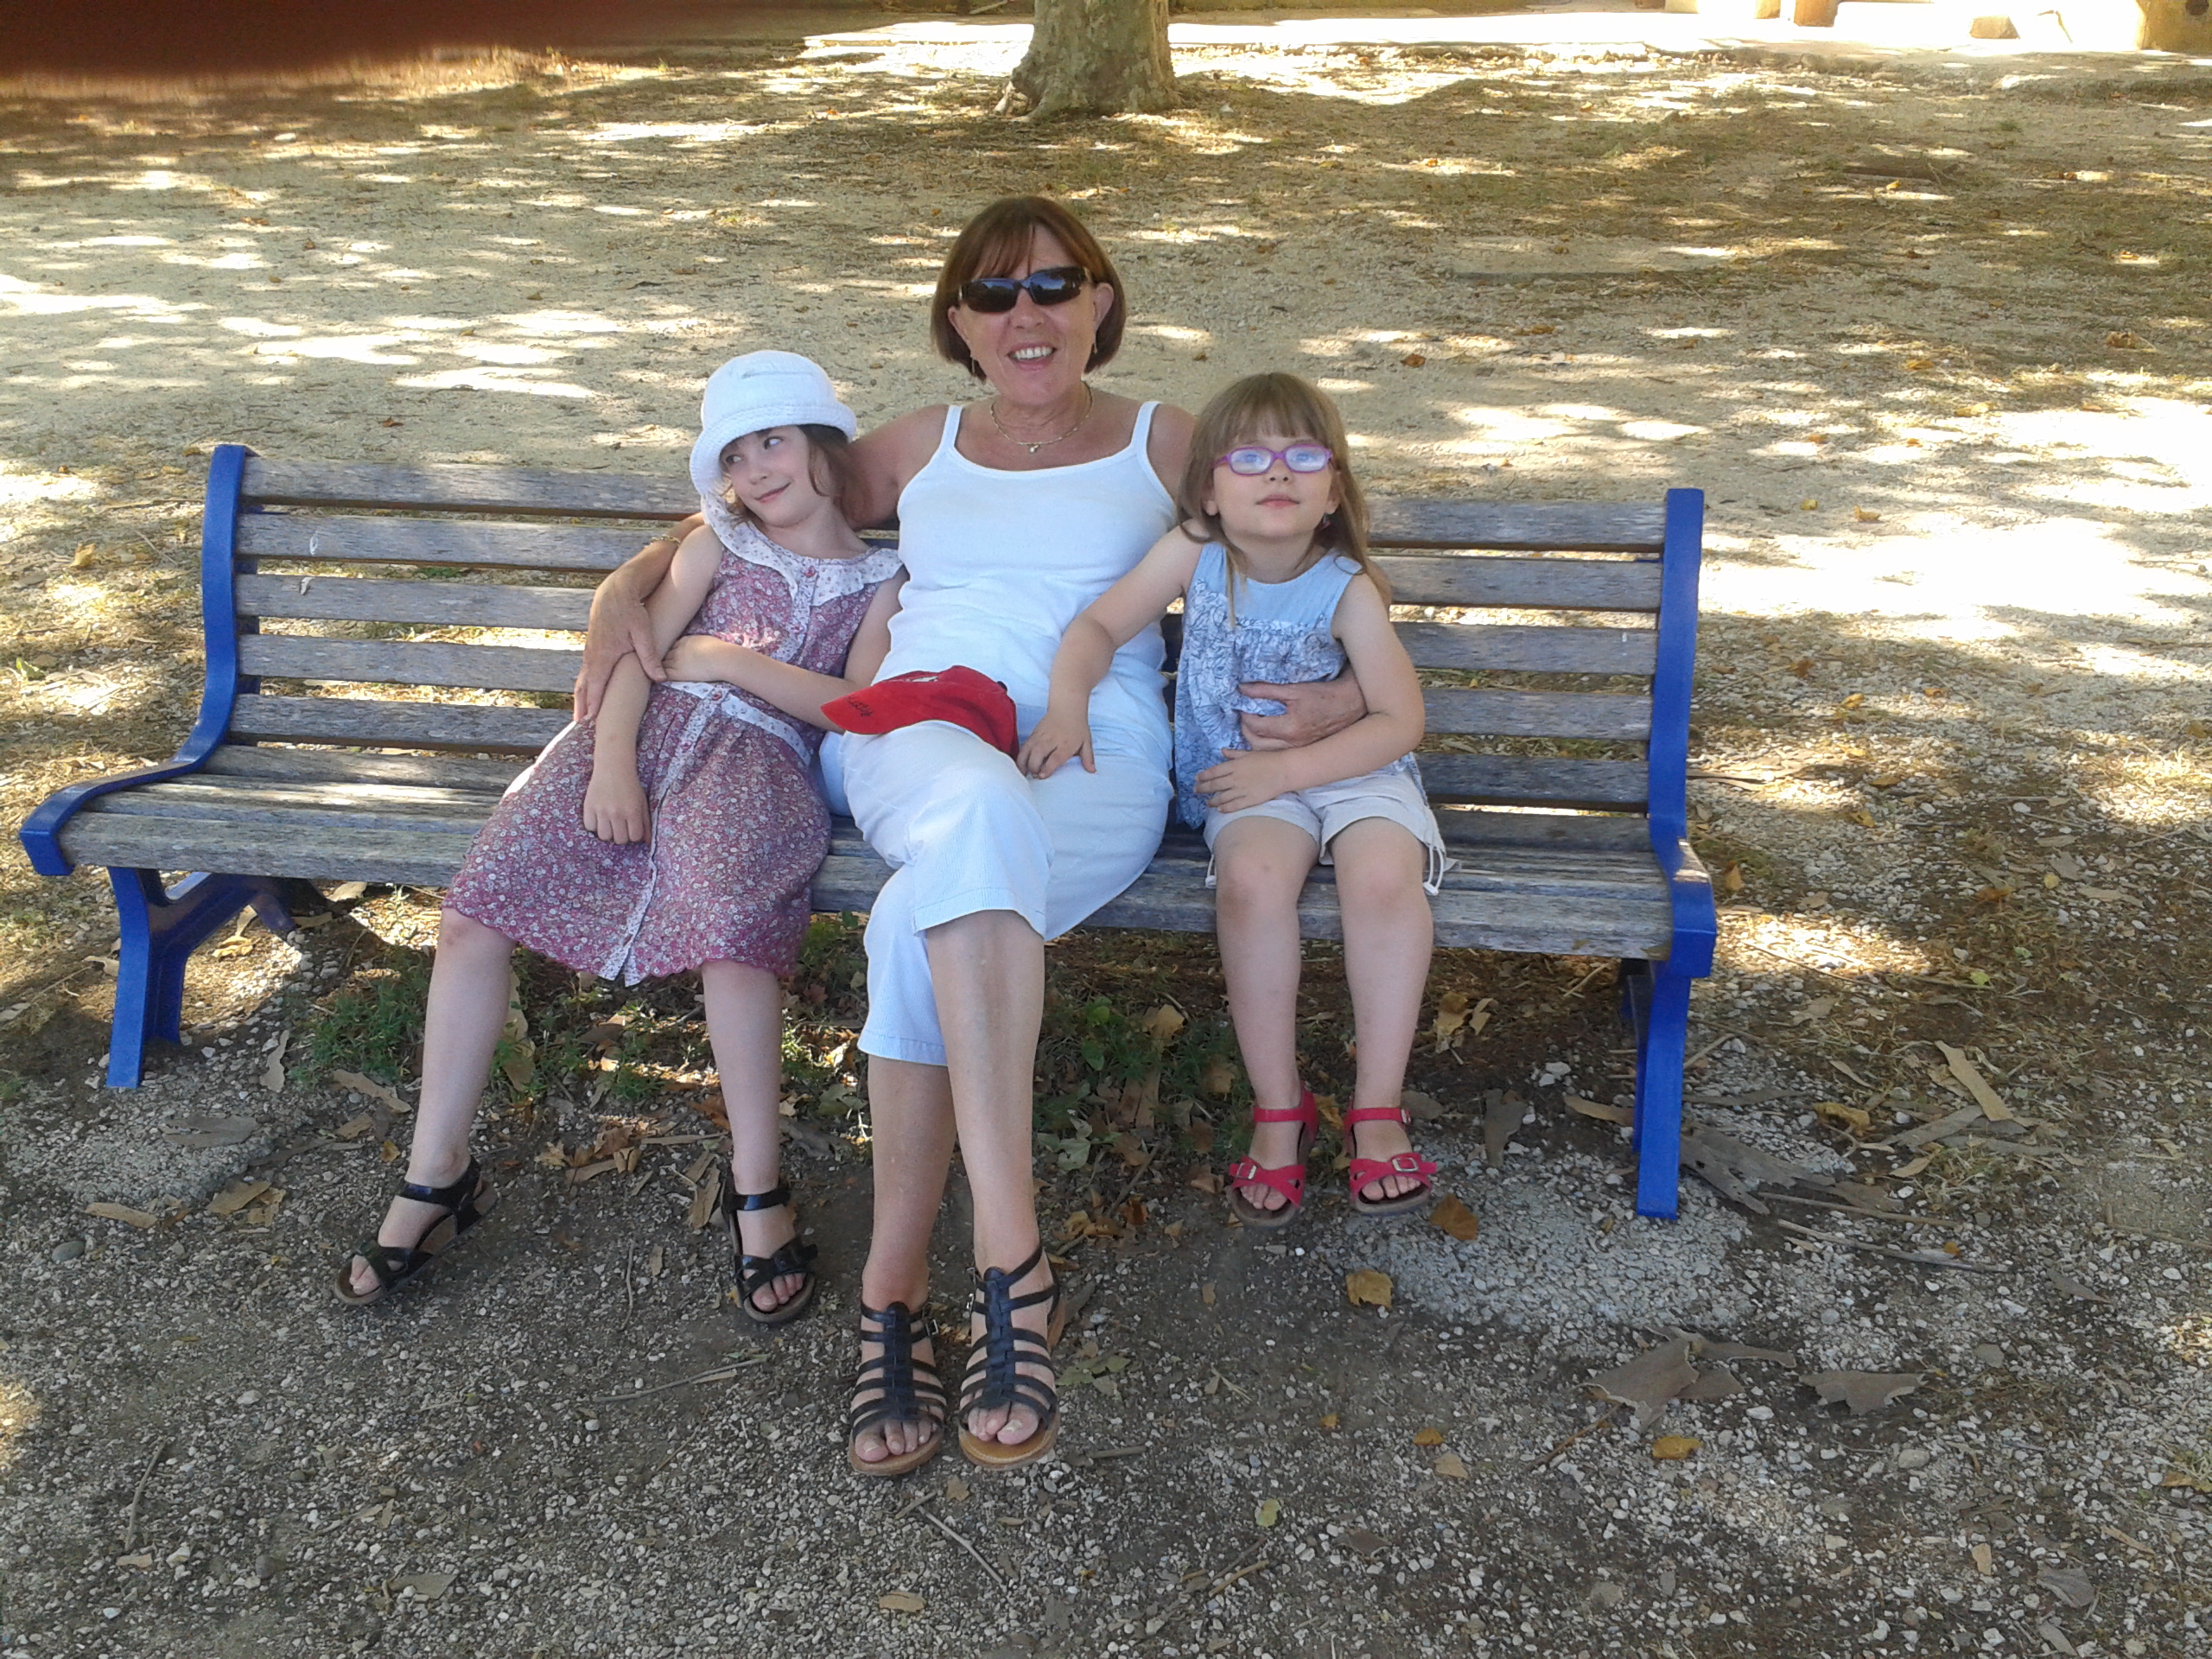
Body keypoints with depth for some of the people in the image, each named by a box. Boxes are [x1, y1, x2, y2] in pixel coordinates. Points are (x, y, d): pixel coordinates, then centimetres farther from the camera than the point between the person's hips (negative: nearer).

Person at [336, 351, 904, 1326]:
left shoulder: (880, 581, 15)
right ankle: (435, 1175, -4)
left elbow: (860, 708, 0)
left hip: (756, 756, -3)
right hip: (644, 732, 3)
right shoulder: (719, 542, 20)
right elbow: (641, 652, 6)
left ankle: (756, 1190, -19)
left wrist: (727, 660, -4)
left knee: (732, 920, -36)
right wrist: (612, 761, -12)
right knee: (475, 908, -16)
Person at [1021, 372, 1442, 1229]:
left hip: (1349, 767, -1)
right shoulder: (1193, 554, -5)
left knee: (1383, 874, -33)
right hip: (1241, 780, 1)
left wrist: (1284, 769, -18)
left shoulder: (1348, 588, -11)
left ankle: (1378, 1108, -17)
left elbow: (1399, 721, -10)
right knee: (1253, 878, -33)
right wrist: (1068, 704, -18)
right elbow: (1100, 625, 2)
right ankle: (1278, 1109, -17)